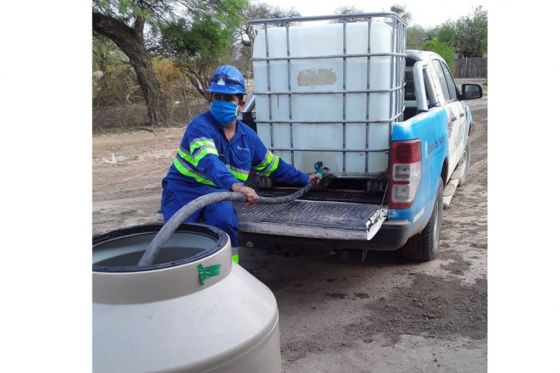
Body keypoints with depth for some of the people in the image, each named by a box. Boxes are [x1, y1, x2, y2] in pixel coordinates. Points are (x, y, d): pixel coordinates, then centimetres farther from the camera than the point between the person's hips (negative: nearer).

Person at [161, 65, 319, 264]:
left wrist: (304, 178, 24)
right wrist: (234, 184, -54)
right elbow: (208, 161, -36)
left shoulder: (247, 135, 5)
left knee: (225, 224, -27)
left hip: (217, 192, 4)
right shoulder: (200, 126, -16)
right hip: (184, 188, -3)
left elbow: (273, 165, 20)